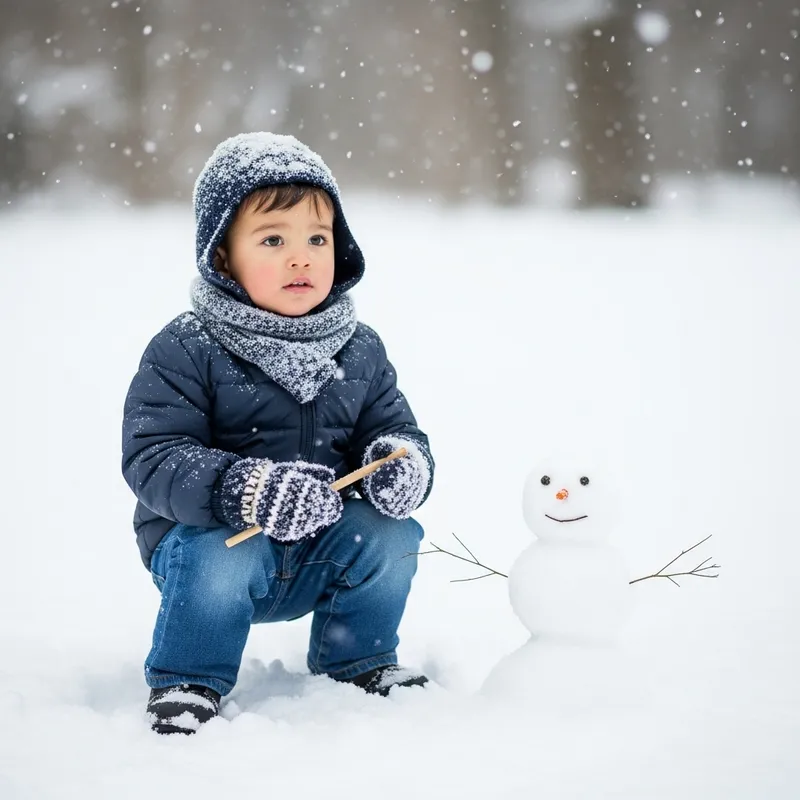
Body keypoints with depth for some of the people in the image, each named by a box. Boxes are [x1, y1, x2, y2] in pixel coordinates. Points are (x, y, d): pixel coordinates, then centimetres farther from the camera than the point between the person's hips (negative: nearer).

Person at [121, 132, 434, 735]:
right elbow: (153, 459, -21)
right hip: (210, 533, -4)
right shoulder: (184, 353, -14)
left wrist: (403, 462, -21)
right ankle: (186, 684, -7)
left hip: (320, 550, 4)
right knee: (221, 558, -34)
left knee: (391, 537, -19)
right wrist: (246, 490, -37)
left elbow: (394, 427, 6)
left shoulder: (360, 351, 2)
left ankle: (359, 662, 8)